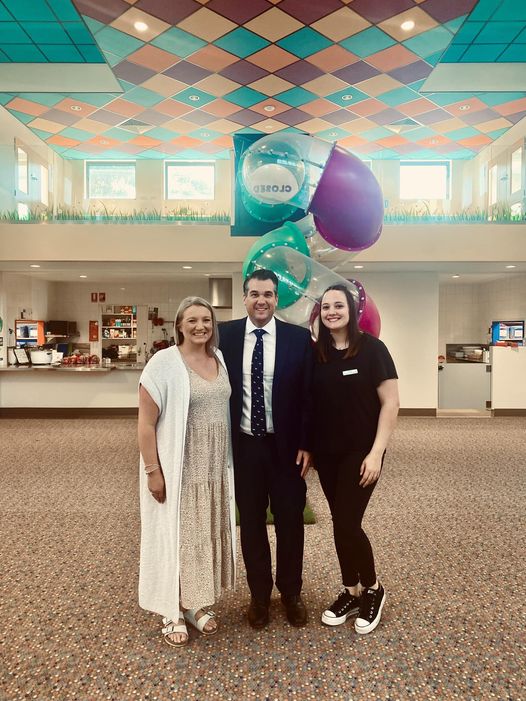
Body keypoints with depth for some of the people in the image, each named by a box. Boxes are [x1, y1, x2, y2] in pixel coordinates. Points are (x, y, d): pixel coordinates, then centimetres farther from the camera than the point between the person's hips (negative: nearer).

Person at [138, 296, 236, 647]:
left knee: (207, 535, 17)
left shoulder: (220, 359, 3)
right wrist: (153, 471, -16)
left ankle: (198, 604, 38)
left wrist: (228, 461, 9)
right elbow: (146, 423, -14)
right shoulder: (164, 363, -14)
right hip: (177, 469, -5)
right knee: (175, 536, 10)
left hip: (215, 467, 6)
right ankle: (173, 611, 31)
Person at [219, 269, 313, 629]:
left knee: (291, 521, 14)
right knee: (251, 523, 15)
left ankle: (292, 592, 38)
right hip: (243, 445, 1)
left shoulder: (299, 337, -5)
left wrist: (306, 445, -6)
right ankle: (260, 593, 37)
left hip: (286, 446, 0)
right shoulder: (225, 335, -3)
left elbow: (308, 395, -3)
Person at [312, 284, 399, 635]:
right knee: (340, 523, 12)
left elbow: (390, 403, -10)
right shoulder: (316, 353, 2)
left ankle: (373, 589, 23)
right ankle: (352, 591, 32)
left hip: (360, 452, -4)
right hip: (327, 453, 4)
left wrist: (376, 452, -15)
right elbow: (309, 403, 8)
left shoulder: (371, 348, -10)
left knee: (347, 523, -4)